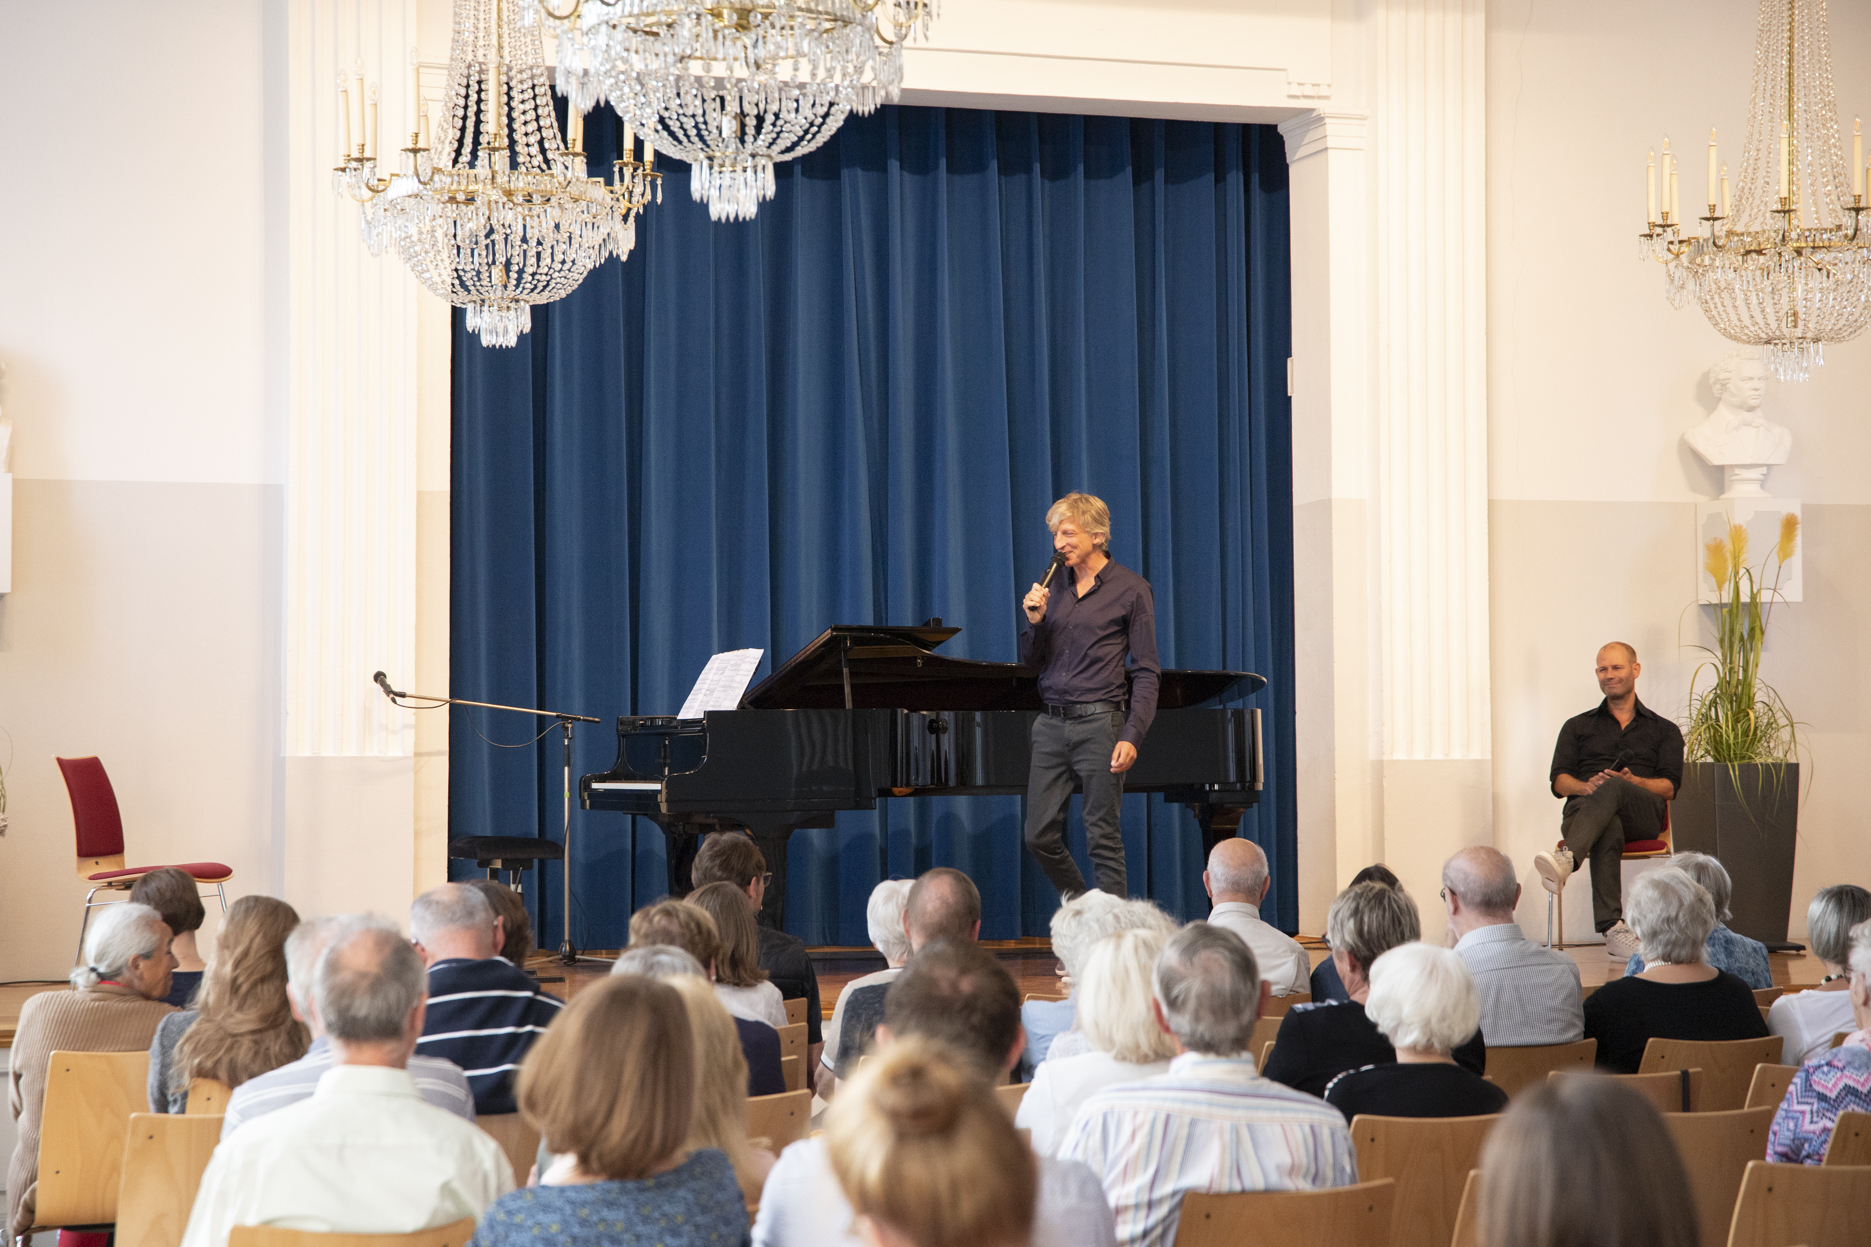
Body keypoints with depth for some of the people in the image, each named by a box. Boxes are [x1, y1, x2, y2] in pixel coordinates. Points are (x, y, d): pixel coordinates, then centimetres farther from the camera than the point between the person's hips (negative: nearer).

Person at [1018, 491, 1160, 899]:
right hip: (1051, 724, 5)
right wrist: (1035, 621, -3)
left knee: (1103, 839, -3)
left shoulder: (1130, 590, -2)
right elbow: (1031, 662, 17)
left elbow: (1146, 672, -5)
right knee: (1040, 836, 4)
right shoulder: (1054, 586, 14)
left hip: (1099, 722, -5)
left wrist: (1132, 736, -15)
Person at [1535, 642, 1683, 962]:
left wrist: (1633, 782, -14)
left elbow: (1670, 787, 8)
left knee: (1613, 787, -38)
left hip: (1642, 815, 0)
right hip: (1584, 808, 0)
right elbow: (1558, 781, 14)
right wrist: (1586, 787, -11)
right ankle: (1612, 928, -55)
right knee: (1607, 829, -40)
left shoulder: (1663, 730, 24)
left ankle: (1566, 858, -62)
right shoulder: (1577, 726, 28)